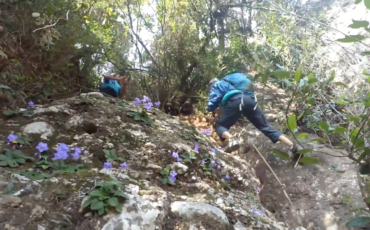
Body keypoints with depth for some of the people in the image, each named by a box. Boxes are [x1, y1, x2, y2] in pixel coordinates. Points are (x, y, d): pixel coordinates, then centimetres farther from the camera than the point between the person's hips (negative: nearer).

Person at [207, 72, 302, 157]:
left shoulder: (216, 86, 25)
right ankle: (294, 147, -1)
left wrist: (217, 107, 36)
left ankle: (232, 140, -31)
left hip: (235, 101, -6)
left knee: (220, 126, 4)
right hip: (250, 100, 6)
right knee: (265, 127, 9)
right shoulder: (227, 82, 43)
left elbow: (211, 106, 12)